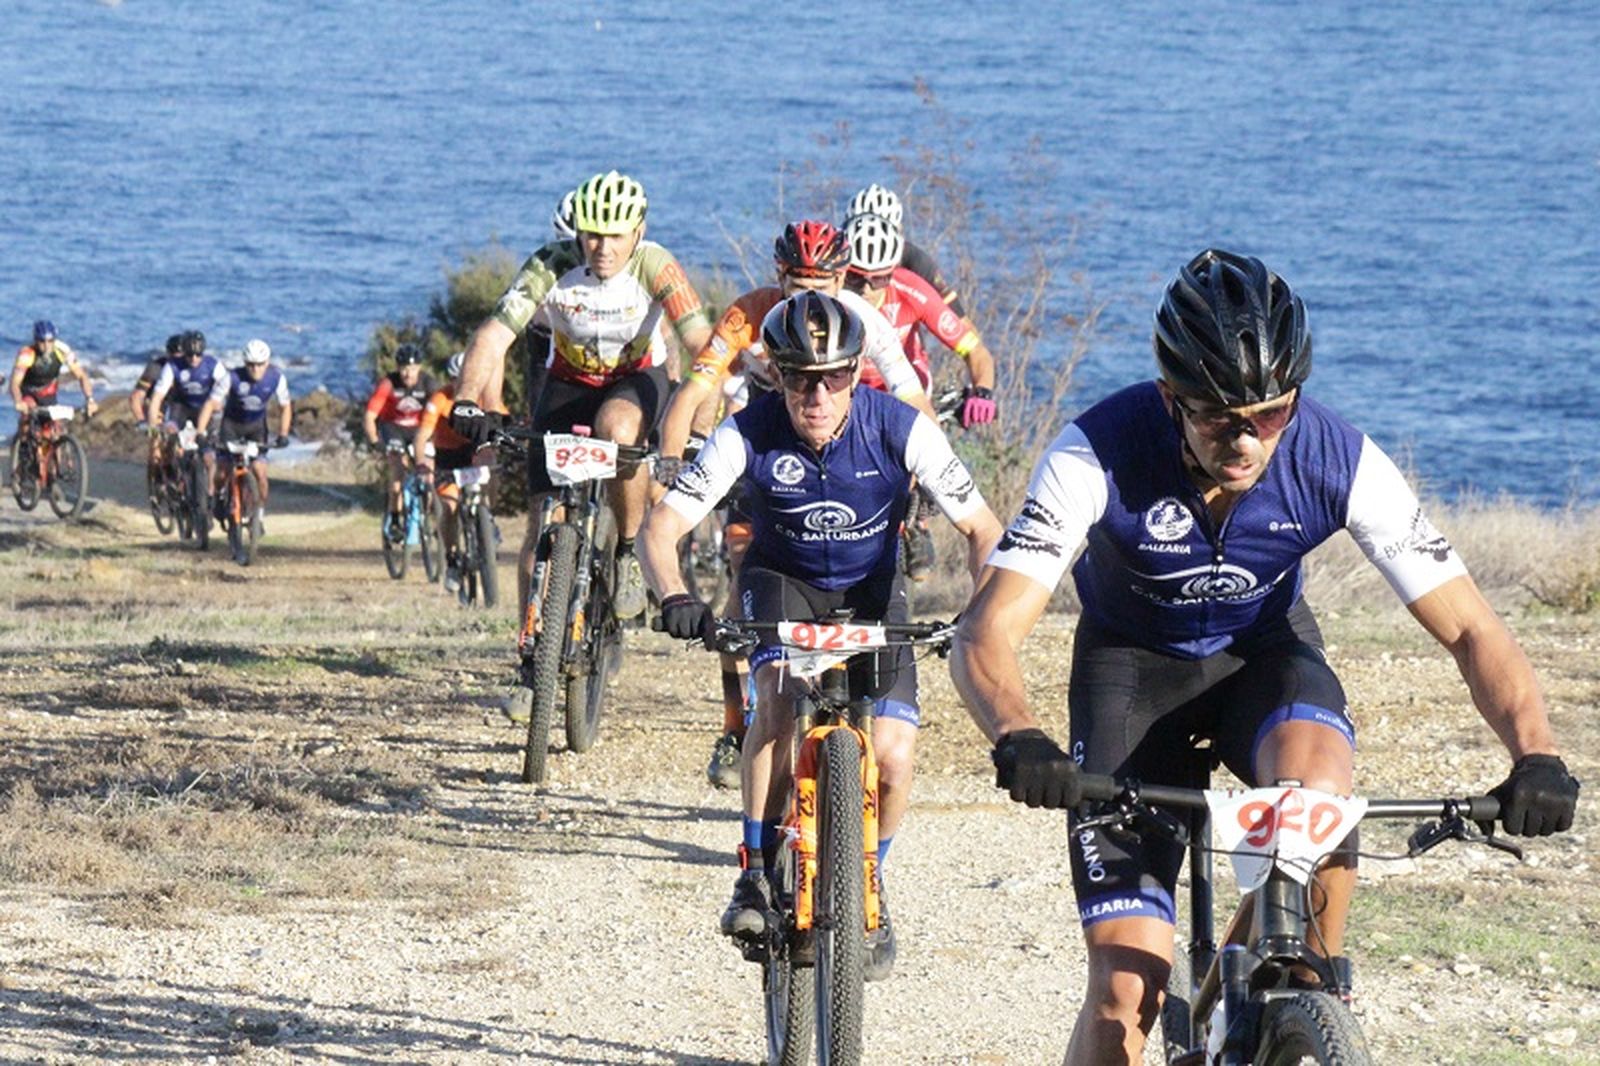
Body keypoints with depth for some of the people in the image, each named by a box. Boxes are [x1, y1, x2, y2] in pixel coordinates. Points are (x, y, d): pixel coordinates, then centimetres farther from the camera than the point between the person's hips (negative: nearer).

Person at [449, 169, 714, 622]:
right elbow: (494, 336, -31)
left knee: (617, 429, -38)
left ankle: (628, 552, -16)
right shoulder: (552, 266, -24)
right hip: (569, 382, 1)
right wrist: (469, 401, -48)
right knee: (543, 529, -9)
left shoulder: (655, 267, -26)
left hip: (636, 378, -1)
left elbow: (705, 347, -31)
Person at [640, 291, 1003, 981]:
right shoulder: (749, 435, -24)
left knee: (891, 757, -17)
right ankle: (757, 874, -21)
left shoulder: (899, 430, -24)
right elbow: (661, 527, -26)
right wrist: (675, 599, -46)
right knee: (779, 692, -33)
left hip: (871, 591, 1)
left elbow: (981, 529, -18)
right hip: (782, 583, -1)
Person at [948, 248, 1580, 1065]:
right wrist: (1019, 741, -58)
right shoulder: (1099, 454, -31)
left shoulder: (1339, 461, -26)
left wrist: (1535, 754, -42)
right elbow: (986, 634, -36)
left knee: (1316, 787, -37)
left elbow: (1470, 630, -23)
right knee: (1125, 995, -15)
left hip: (1264, 657, 1)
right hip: (1132, 663, -1)